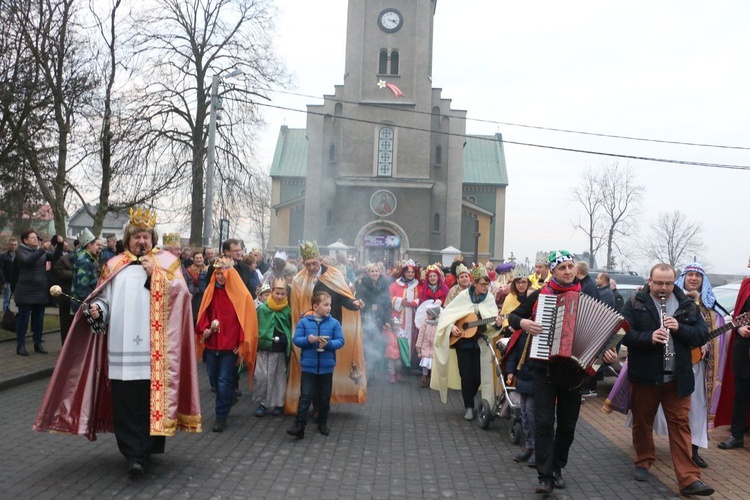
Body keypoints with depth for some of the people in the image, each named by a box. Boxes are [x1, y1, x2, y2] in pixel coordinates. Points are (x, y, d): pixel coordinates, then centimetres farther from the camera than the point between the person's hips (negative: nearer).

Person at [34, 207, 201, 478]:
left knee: (151, 397, -4)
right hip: (123, 346, 2)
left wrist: (155, 274, -11)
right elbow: (104, 299, 13)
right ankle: (134, 453, 5)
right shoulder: (115, 265, 16)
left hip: (153, 347, -2)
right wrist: (97, 310, -8)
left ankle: (140, 452, 5)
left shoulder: (166, 262, 9)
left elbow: (179, 295, -3)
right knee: (125, 400, -3)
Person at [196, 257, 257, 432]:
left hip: (230, 345, -4)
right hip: (211, 344, 5)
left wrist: (242, 345, -10)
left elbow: (246, 321, -6)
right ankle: (227, 402, 38)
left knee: (224, 381, -3)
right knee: (214, 379, 13)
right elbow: (203, 314, 11)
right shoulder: (210, 291, 6)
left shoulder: (241, 295, -7)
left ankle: (221, 416, 7)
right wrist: (204, 329, -8)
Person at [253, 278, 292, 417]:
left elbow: (292, 328, 7)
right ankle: (262, 403, 13)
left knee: (280, 377, 7)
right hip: (264, 348, 0)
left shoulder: (287, 310, -2)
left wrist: (289, 346, 0)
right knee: (261, 376, -3)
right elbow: (255, 327, 4)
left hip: (281, 350, 0)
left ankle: (279, 403, 20)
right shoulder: (262, 308, -2)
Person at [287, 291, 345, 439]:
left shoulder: (334, 323, -1)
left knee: (324, 397, 13)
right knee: (305, 396, -4)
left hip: (326, 367, 2)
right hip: (308, 366, -2)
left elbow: (340, 341, -3)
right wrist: (308, 340, -23)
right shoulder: (304, 321, -3)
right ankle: (299, 426, -3)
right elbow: (296, 340, -4)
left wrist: (329, 344, -21)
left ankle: (323, 423, 29)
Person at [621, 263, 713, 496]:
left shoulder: (688, 305, 4)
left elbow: (703, 334, 0)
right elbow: (623, 333, -12)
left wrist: (680, 328, -18)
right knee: (642, 422, 12)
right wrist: (649, 337, -27)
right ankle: (643, 462, 32)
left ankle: (689, 479, 0)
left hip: (677, 378, 1)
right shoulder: (634, 304, -4)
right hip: (644, 375, -1)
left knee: (680, 424, 1)